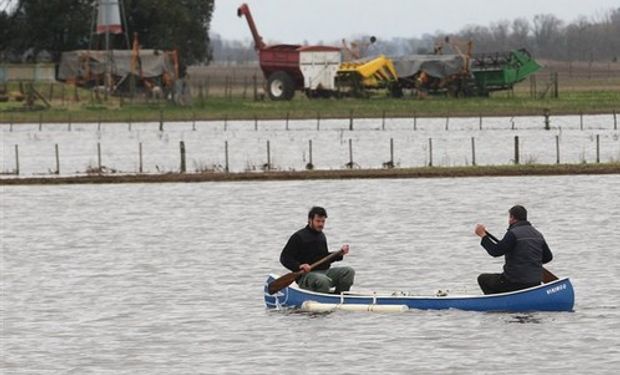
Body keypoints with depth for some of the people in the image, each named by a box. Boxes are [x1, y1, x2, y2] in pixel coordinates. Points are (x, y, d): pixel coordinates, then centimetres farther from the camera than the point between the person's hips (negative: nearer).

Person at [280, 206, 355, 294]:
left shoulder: (321, 236, 19)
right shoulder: (299, 237, -5)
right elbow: (284, 258, -9)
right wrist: (299, 266, -25)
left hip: (324, 271, 8)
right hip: (306, 275, -8)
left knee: (349, 272, -8)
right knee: (323, 280, -39)